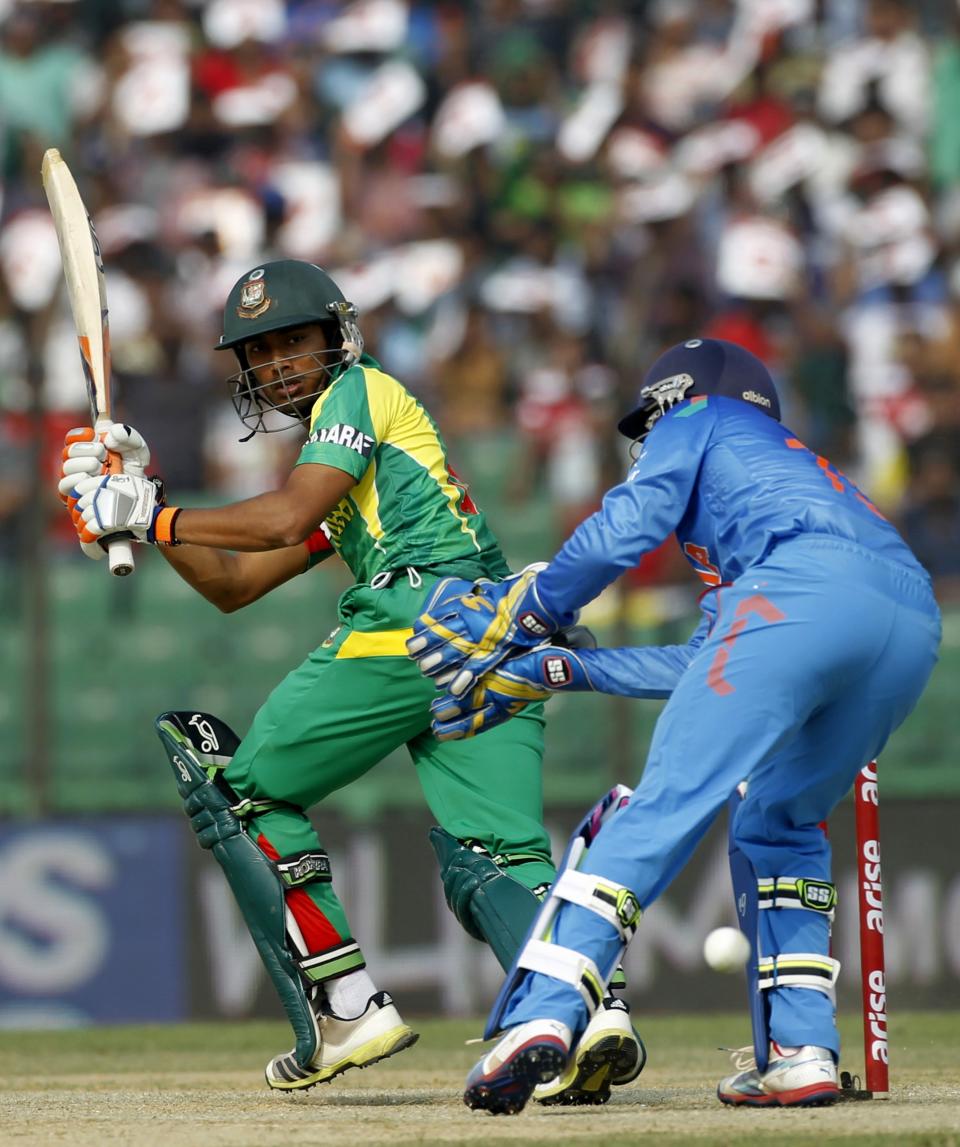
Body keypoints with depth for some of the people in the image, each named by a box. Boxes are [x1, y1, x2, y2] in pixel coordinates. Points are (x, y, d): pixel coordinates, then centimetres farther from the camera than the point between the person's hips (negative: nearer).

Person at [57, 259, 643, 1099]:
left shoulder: (361, 392, 8)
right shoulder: (334, 466, 34)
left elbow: (284, 519, -7)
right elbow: (232, 584, 29)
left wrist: (151, 515, -2)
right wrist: (140, 502, 22)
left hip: (416, 619, -9)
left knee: (244, 790, 4)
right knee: (495, 859, -3)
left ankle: (348, 1010, -4)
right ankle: (591, 1004, -29)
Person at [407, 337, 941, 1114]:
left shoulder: (701, 420, 27)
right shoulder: (797, 467, 45)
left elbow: (624, 531, 9)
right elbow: (703, 667, 42)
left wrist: (517, 624, 21)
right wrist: (556, 670, 47)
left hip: (804, 589, -7)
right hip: (916, 621, 7)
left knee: (666, 806, -13)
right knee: (776, 825, 23)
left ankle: (543, 1014, -27)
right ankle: (801, 1051, 10)